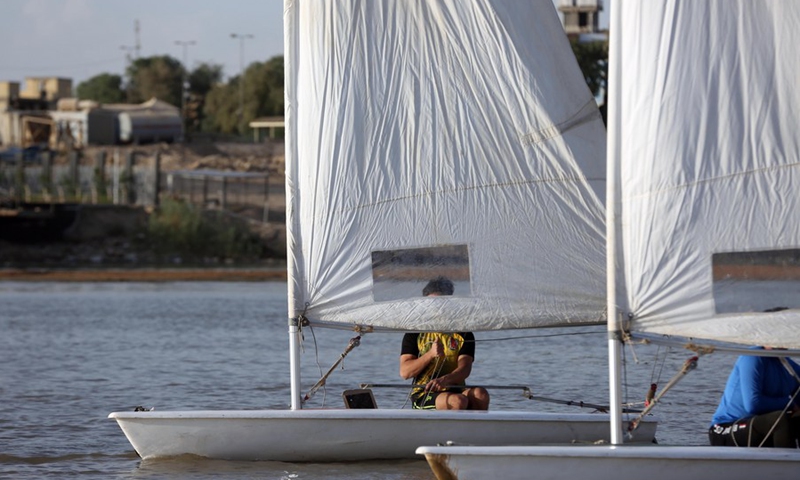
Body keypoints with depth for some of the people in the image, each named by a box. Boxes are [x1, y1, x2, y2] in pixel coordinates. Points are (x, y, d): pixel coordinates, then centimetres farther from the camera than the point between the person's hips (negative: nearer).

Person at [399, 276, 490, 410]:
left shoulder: (464, 334, 10)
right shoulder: (415, 334, 7)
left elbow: (464, 369, -7)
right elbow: (405, 372, -2)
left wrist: (444, 380, -29)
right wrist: (430, 354, -16)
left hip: (454, 390, 2)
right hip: (424, 396, -2)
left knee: (480, 394, -30)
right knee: (458, 401, -33)